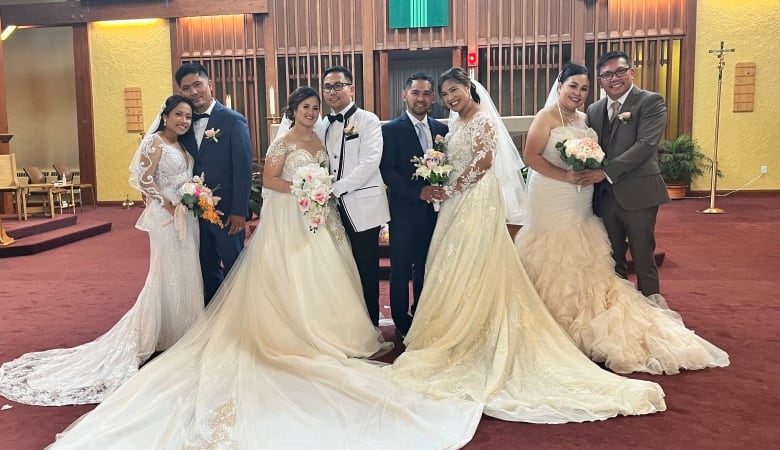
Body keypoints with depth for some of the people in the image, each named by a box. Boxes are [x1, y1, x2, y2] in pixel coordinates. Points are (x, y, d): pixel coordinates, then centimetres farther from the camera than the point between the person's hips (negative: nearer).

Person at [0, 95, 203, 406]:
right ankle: (161, 335, 12)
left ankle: (181, 332, 23)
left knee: (184, 273, 12)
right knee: (166, 274, 0)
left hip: (187, 216, 8)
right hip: (165, 216, -8)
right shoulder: (155, 141, -9)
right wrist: (171, 206, -19)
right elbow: (145, 180, -14)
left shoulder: (182, 145, 15)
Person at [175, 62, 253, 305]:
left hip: (227, 210, -5)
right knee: (208, 268, 16)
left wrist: (239, 211, -16)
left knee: (232, 268, 6)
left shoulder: (233, 120, -9)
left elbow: (243, 169, -12)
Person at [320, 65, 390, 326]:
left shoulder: (368, 120, -4)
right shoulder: (323, 124, 15)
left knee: (366, 272, 2)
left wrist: (335, 188, -18)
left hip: (362, 208, -5)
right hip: (334, 208, 5)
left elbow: (369, 163, -15)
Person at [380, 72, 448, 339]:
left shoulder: (441, 129, 11)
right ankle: (402, 324, 19)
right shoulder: (392, 130, -4)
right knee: (401, 270, 5)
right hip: (404, 211, -4)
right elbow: (387, 171, -11)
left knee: (427, 269, 12)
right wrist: (418, 192, -18)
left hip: (433, 211, 4)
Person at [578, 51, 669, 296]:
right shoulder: (594, 110, 12)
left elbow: (645, 145, -17)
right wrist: (588, 176, -6)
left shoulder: (651, 102, -5)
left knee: (643, 258, 5)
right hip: (605, 195, 5)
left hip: (637, 193, -5)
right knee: (613, 258, 14)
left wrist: (606, 172, -21)